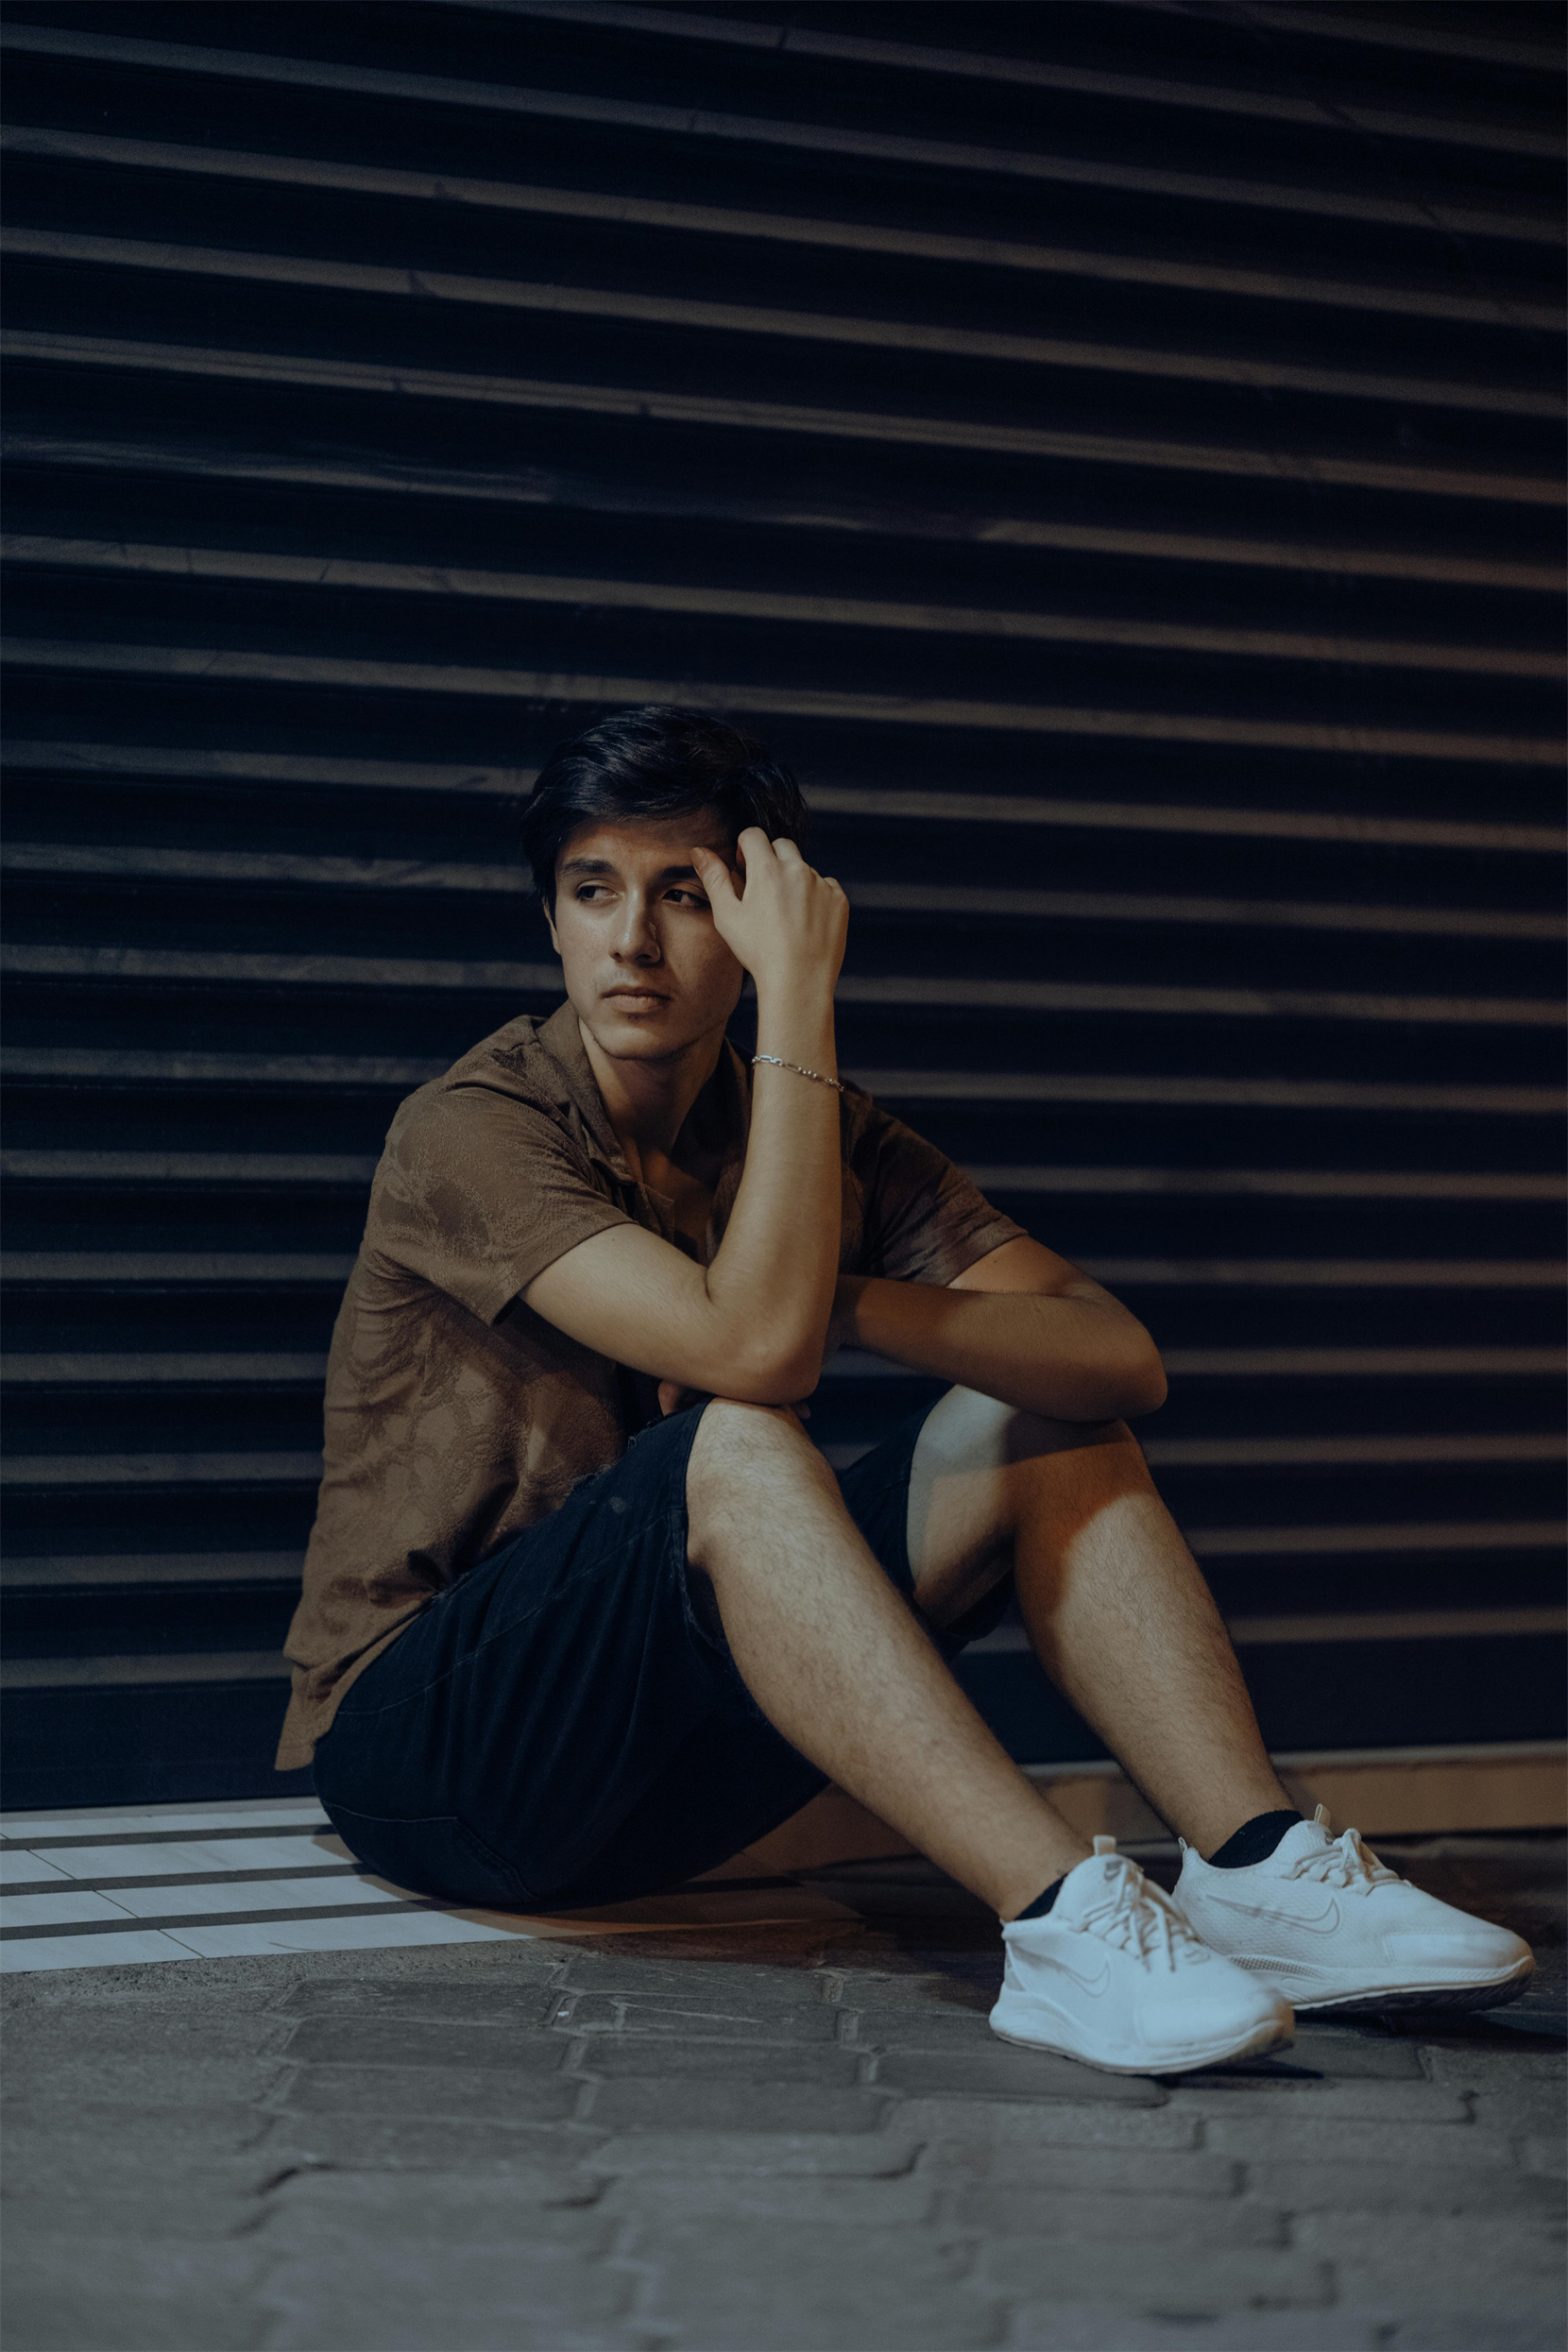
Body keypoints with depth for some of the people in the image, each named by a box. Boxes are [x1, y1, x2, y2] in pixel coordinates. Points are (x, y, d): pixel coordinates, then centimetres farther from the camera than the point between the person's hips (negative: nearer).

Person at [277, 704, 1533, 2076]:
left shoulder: (823, 1136, 3)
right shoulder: (472, 1131, -15)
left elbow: (1121, 1358, -8)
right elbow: (754, 1348, -31)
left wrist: (839, 1303, -23)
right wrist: (800, 1002, -26)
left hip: (668, 1769, 6)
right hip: (425, 1753, -6)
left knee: (1039, 1420, -7)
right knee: (735, 1446, -33)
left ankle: (1259, 1871, -20)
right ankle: (1062, 1922, -37)